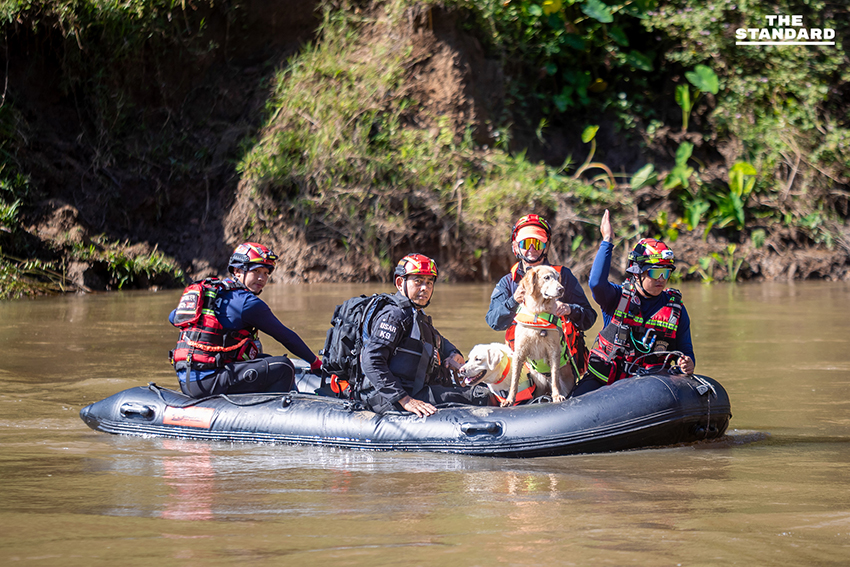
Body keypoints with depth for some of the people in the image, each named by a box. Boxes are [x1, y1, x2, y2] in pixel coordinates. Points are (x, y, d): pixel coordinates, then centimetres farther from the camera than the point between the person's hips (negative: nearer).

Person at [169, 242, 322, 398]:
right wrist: (315, 362, 14)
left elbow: (173, 317, 31)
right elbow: (286, 336, 1)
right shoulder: (247, 302, -7)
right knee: (283, 367, -9)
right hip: (209, 381, -9)